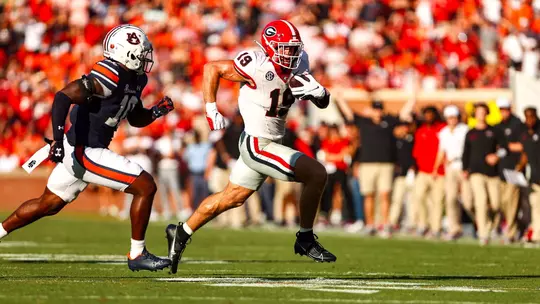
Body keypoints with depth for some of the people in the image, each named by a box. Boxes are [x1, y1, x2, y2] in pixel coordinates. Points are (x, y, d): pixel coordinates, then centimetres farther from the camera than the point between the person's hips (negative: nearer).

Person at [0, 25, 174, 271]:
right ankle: (137, 255, 2)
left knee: (48, 205, 23)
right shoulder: (110, 76, -22)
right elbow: (63, 97, -30)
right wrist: (58, 138, -35)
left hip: (79, 151, 10)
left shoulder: (134, 79, 8)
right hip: (85, 152, -10)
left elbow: (136, 119, 23)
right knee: (145, 187, -8)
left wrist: (157, 111, 3)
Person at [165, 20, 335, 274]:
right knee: (317, 174, -15)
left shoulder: (298, 65, -1)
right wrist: (211, 108, -16)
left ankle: (181, 233, 32)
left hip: (271, 142, 8)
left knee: (232, 197, 19)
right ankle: (305, 240, -1)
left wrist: (319, 92, -17)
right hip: (258, 145, -8)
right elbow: (211, 68, -13)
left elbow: (323, 103, 5)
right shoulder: (258, 67, -23)